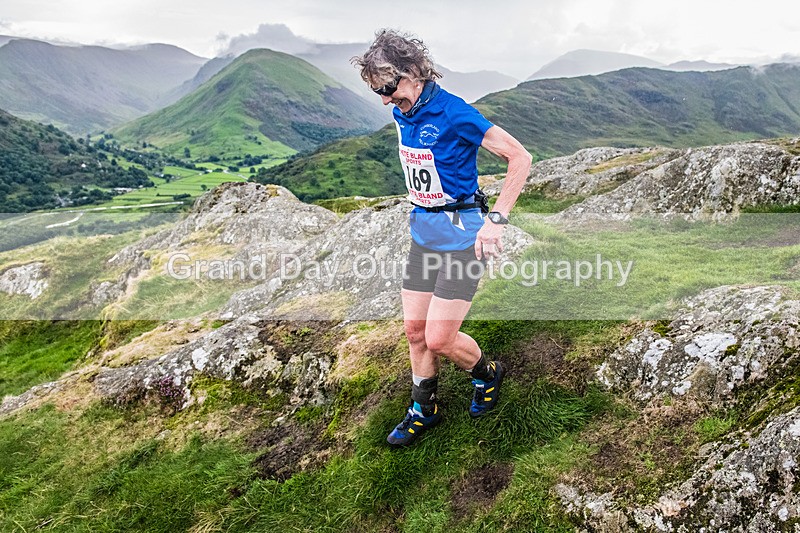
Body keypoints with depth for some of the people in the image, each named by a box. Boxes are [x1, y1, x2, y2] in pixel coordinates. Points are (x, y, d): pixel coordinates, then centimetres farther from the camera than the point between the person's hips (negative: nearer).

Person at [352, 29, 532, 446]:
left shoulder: (453, 113, -19)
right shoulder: (403, 114, 5)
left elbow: (520, 157, -17)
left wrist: (497, 220, -20)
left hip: (460, 237, -7)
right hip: (422, 234, 8)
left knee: (439, 339, -6)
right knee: (415, 330, 11)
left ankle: (487, 374, 27)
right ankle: (424, 409, 31)